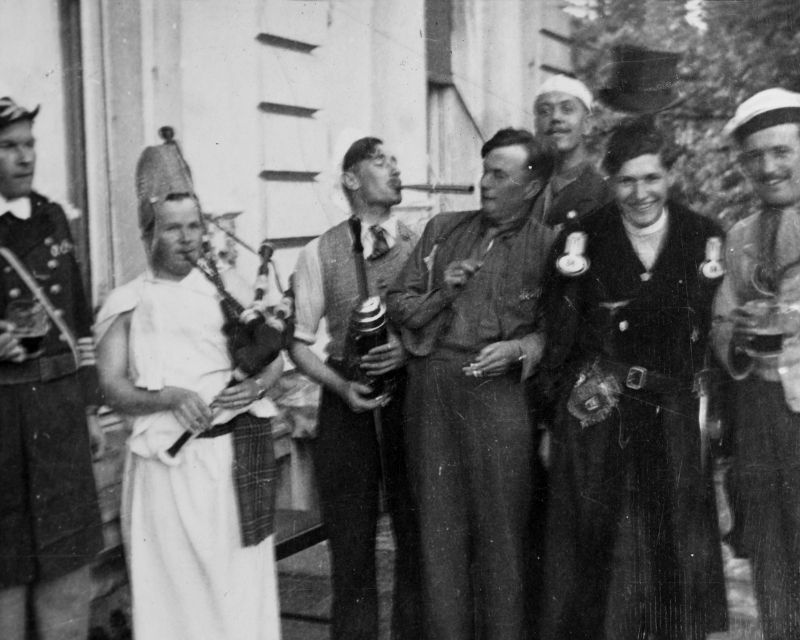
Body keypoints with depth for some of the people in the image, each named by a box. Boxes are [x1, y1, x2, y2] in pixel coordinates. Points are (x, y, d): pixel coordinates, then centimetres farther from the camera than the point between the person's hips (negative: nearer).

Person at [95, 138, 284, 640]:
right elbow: (114, 388, -2)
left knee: (240, 579, 4)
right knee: (176, 581, 4)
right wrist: (170, 398, -19)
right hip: (169, 461, 0)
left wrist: (257, 386, -12)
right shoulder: (127, 303, 5)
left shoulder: (229, 286, 9)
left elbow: (274, 357, 9)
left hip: (238, 452, 1)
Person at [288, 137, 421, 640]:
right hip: (347, 404, 0)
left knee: (417, 533, 8)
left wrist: (409, 350, -15)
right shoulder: (320, 254, 2)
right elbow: (299, 341, 3)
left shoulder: (422, 247, 2)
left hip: (411, 398, 1)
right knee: (350, 541, 7)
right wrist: (341, 386, -11)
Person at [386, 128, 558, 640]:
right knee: (439, 527, 8)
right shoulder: (443, 230, 15)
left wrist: (521, 349, -14)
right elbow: (398, 303, 16)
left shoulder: (547, 245, 4)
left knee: (502, 532, 0)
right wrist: (441, 293, -1)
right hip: (431, 391, 4)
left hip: (498, 392, -3)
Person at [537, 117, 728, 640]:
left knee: (678, 555, 8)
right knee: (596, 557, 4)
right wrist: (555, 417, 0)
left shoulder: (706, 238, 4)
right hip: (596, 422, -1)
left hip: (676, 422, 1)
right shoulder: (581, 239, 0)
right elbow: (559, 339, 2)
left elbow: (718, 333, 8)